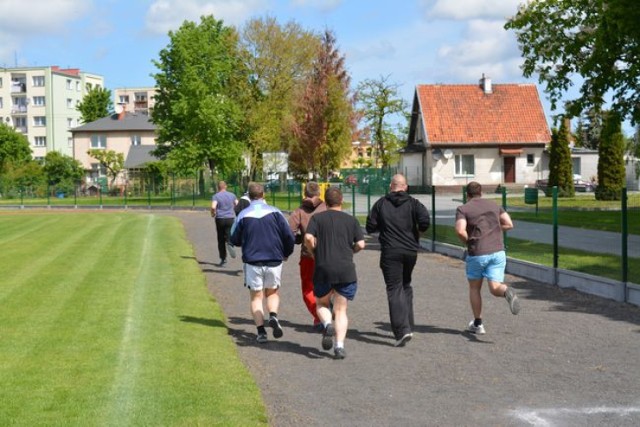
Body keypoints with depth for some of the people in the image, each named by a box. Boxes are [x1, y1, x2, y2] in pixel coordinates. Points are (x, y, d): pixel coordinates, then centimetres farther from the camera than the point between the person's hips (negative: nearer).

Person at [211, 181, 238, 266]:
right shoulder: (232, 195, 7)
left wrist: (213, 214, 2)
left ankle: (223, 258, 9)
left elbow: (213, 207, -17)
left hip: (220, 219, -1)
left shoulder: (216, 196, -2)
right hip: (230, 218, 1)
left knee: (221, 240, 9)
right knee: (229, 237, 3)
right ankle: (229, 244, -33)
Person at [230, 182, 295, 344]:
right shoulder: (275, 212, -3)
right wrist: (286, 253, 16)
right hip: (274, 260, 1)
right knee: (272, 292, 18)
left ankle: (261, 331, -1)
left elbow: (234, 240, 5)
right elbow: (289, 237, -3)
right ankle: (273, 316, -10)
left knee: (256, 296, 9)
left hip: (252, 261, -1)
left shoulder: (243, 215, -4)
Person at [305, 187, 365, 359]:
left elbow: (308, 237, -11)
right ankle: (340, 346, -8)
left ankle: (327, 324, -12)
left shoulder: (317, 218, 3)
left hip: (323, 269, -1)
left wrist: (315, 252, 7)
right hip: (346, 270, 1)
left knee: (321, 304, 19)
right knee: (341, 310, 6)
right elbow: (360, 244, 0)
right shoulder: (351, 220, 7)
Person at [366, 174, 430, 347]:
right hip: (410, 251, 2)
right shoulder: (413, 203, 2)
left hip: (390, 252, -2)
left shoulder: (381, 203, 2)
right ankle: (408, 327, 21)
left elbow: (370, 227, 1)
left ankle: (402, 330, -17)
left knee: (394, 289, -3)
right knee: (406, 286, 21)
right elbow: (425, 220, -14)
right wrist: (419, 229, 8)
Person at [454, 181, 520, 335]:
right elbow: (509, 224, 7)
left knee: (474, 288, 17)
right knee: (495, 288, 0)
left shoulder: (463, 209, 0)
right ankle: (507, 292, -35)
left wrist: (467, 242, 3)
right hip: (497, 251, 2)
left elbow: (460, 231, -16)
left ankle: (477, 324, 22)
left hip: (477, 253, -2)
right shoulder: (494, 205, 13)